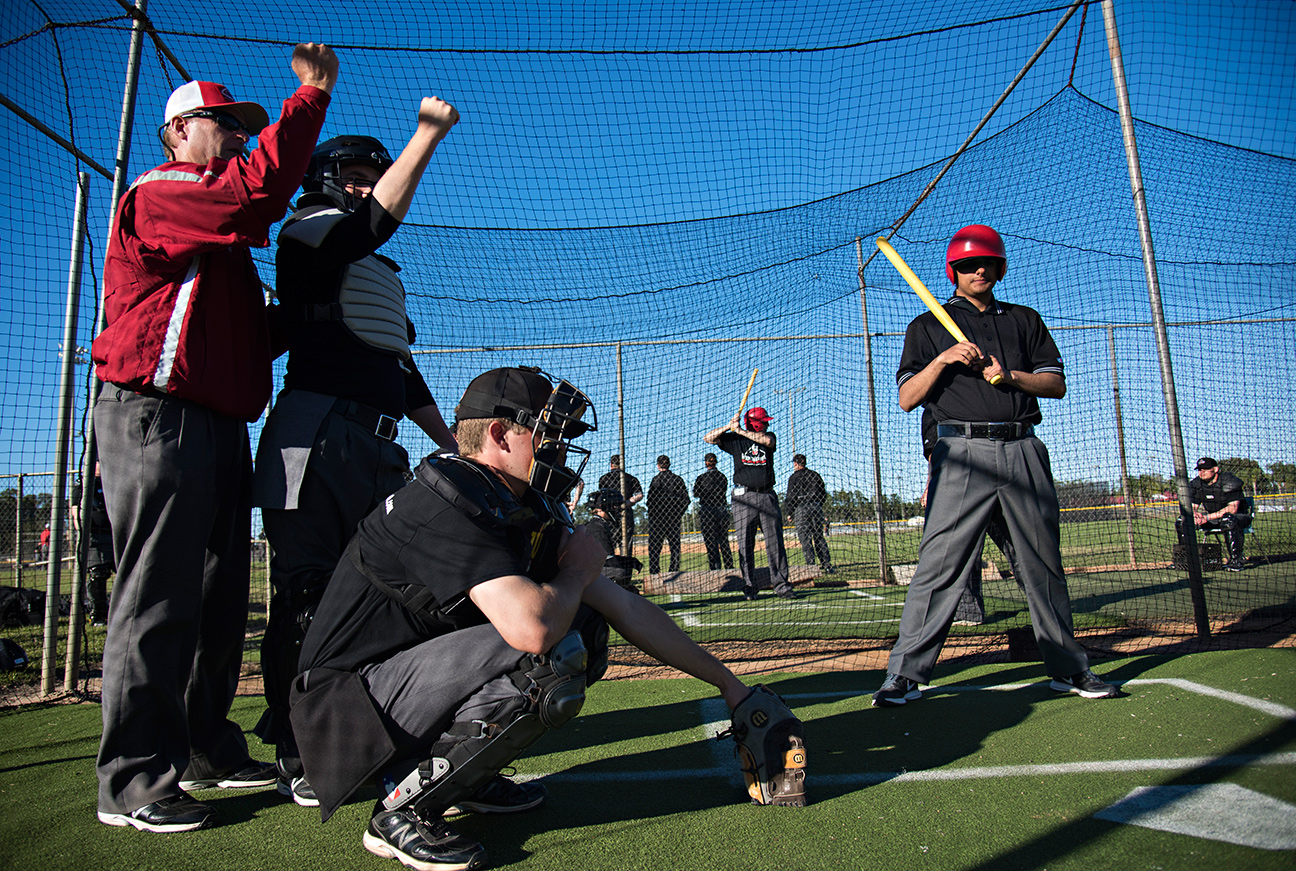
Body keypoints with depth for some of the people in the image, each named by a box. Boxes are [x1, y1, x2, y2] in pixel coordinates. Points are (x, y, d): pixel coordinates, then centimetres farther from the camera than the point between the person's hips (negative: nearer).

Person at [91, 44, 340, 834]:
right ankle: (134, 782, 3)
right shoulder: (159, 192, -1)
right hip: (158, 419, -9)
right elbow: (259, 190, -20)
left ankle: (208, 751, 24)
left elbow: (256, 331, 21)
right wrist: (312, 94, -13)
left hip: (222, 427, 10)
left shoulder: (221, 231, 26)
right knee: (159, 600, -7)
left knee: (219, 603, 12)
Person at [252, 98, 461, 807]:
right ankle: (296, 754, 7)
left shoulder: (382, 277, 28)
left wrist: (452, 443, 21)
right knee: (306, 593, -4)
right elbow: (380, 216, -16)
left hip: (380, 443, 8)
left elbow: (403, 367, 27)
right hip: (315, 437, -8)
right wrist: (429, 131, -12)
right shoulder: (307, 233, 5)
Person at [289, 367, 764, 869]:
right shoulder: (443, 505, -24)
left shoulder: (535, 516, 3)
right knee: (554, 655, -27)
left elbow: (626, 608, 5)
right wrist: (578, 571, -15)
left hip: (417, 669, 9)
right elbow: (533, 627, -38)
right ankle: (403, 808, -9)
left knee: (586, 629, 2)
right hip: (350, 702, -9)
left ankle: (462, 777, 9)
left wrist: (726, 681, 6)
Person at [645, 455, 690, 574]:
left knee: (654, 546, 0)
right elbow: (686, 499, 6)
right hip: (675, 517, 4)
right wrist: (679, 514, 13)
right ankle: (675, 571, 8)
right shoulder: (678, 479, 6)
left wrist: (651, 514, 1)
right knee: (675, 545, 10)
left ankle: (654, 572, -5)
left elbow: (651, 499, -12)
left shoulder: (657, 479, -7)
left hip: (657, 517, -4)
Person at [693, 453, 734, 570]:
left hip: (707, 510, -4)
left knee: (711, 541, -2)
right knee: (724, 541, 12)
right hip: (723, 510, 4)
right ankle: (729, 566, 14)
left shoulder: (701, 478, -7)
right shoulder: (723, 476, 5)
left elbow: (695, 494, 1)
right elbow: (724, 492, 13)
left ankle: (715, 568, -8)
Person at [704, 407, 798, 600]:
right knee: (745, 544, -2)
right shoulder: (735, 440, 9)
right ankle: (749, 587, 5)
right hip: (744, 497, -2)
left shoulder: (770, 436, 13)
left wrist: (741, 431, -10)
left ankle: (781, 585, 5)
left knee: (775, 542, 0)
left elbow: (767, 440, -12)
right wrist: (729, 426, -5)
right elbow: (708, 438, 5)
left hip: (768, 497, 2)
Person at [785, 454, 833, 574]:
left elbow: (791, 497, -4)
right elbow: (824, 494, 14)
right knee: (819, 537, 8)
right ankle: (827, 566, 3)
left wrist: (790, 514, 2)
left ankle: (811, 566, -10)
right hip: (816, 506, 4)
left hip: (801, 508, -4)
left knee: (805, 539, -3)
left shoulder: (794, 477, 0)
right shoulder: (815, 474, 13)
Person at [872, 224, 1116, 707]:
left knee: (1045, 563, 9)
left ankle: (1068, 668, 23)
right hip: (963, 453, -3)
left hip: (1023, 451, 3)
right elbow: (907, 398, 1)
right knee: (939, 565, -9)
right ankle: (905, 675, -3)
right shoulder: (928, 327, 11)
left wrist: (1009, 375, -6)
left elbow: (1056, 383, 12)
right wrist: (942, 359, -13)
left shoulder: (1025, 319, 20)